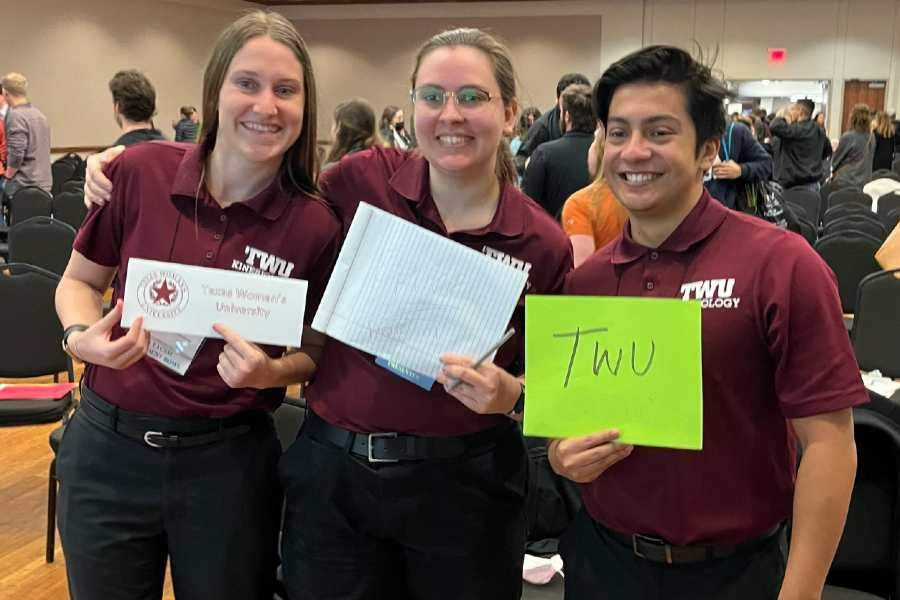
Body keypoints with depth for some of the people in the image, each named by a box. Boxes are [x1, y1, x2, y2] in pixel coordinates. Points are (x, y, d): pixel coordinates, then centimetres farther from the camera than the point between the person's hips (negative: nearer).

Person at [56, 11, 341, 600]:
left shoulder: (317, 226, -11)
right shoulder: (141, 171, -9)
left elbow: (315, 352, 2)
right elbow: (79, 281, 5)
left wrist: (270, 372, -19)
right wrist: (82, 337, -15)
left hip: (228, 459, -1)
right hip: (109, 447, 1)